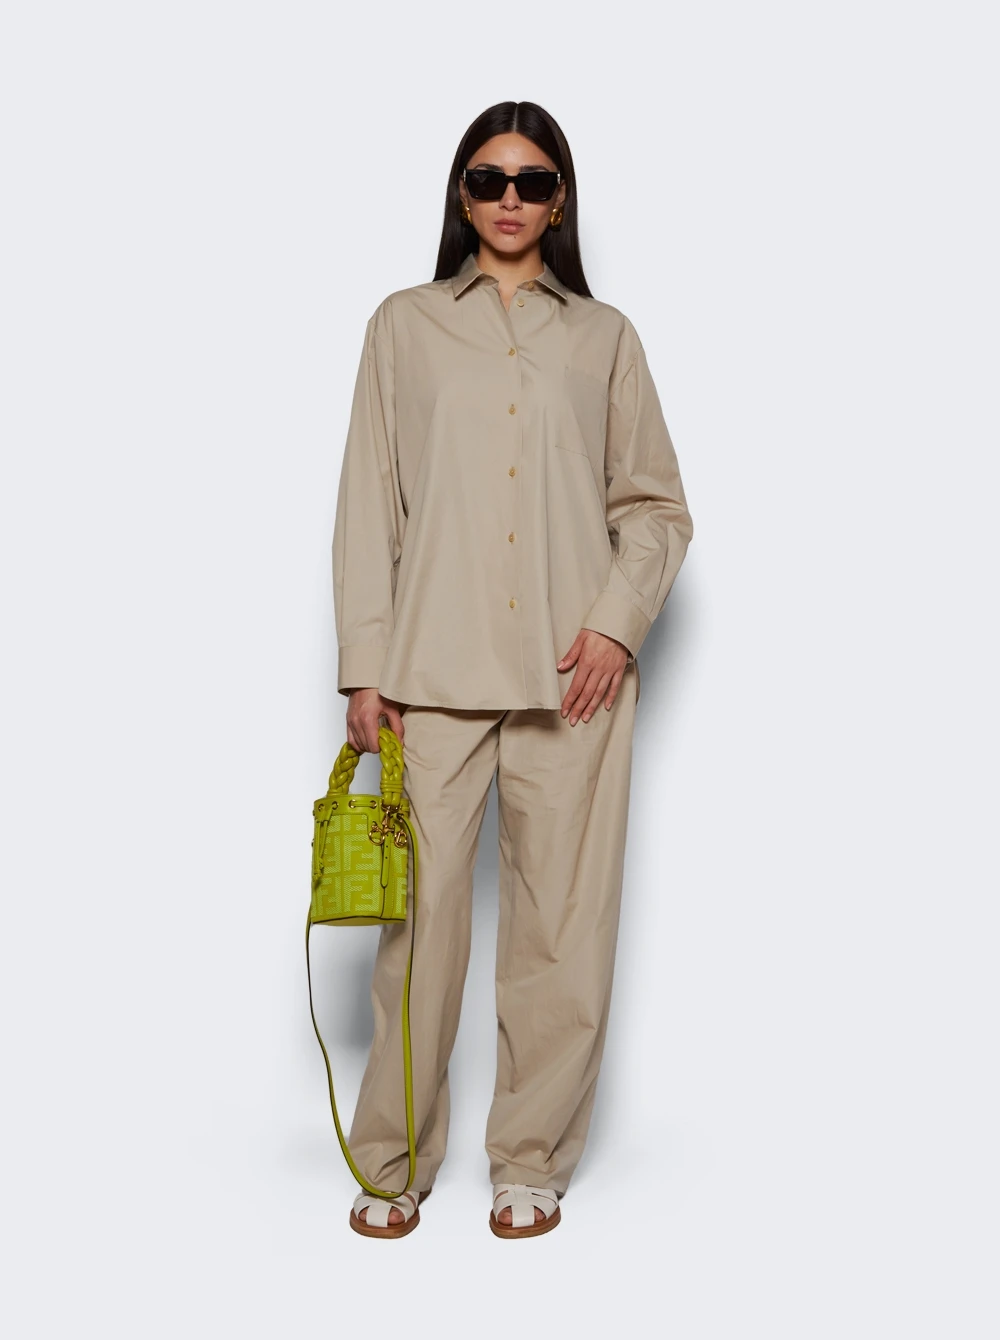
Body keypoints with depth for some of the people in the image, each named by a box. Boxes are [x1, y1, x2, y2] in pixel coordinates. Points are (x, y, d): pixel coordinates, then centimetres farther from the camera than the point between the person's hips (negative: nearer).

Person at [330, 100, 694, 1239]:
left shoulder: (604, 337, 14)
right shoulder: (405, 326, 13)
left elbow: (657, 506, 12)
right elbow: (369, 502, 8)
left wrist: (618, 621, -5)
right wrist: (364, 666, 0)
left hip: (573, 671, 1)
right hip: (435, 668, 0)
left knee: (562, 916, 1)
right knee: (421, 909, -3)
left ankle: (532, 1160, 17)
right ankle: (393, 1159, 14)